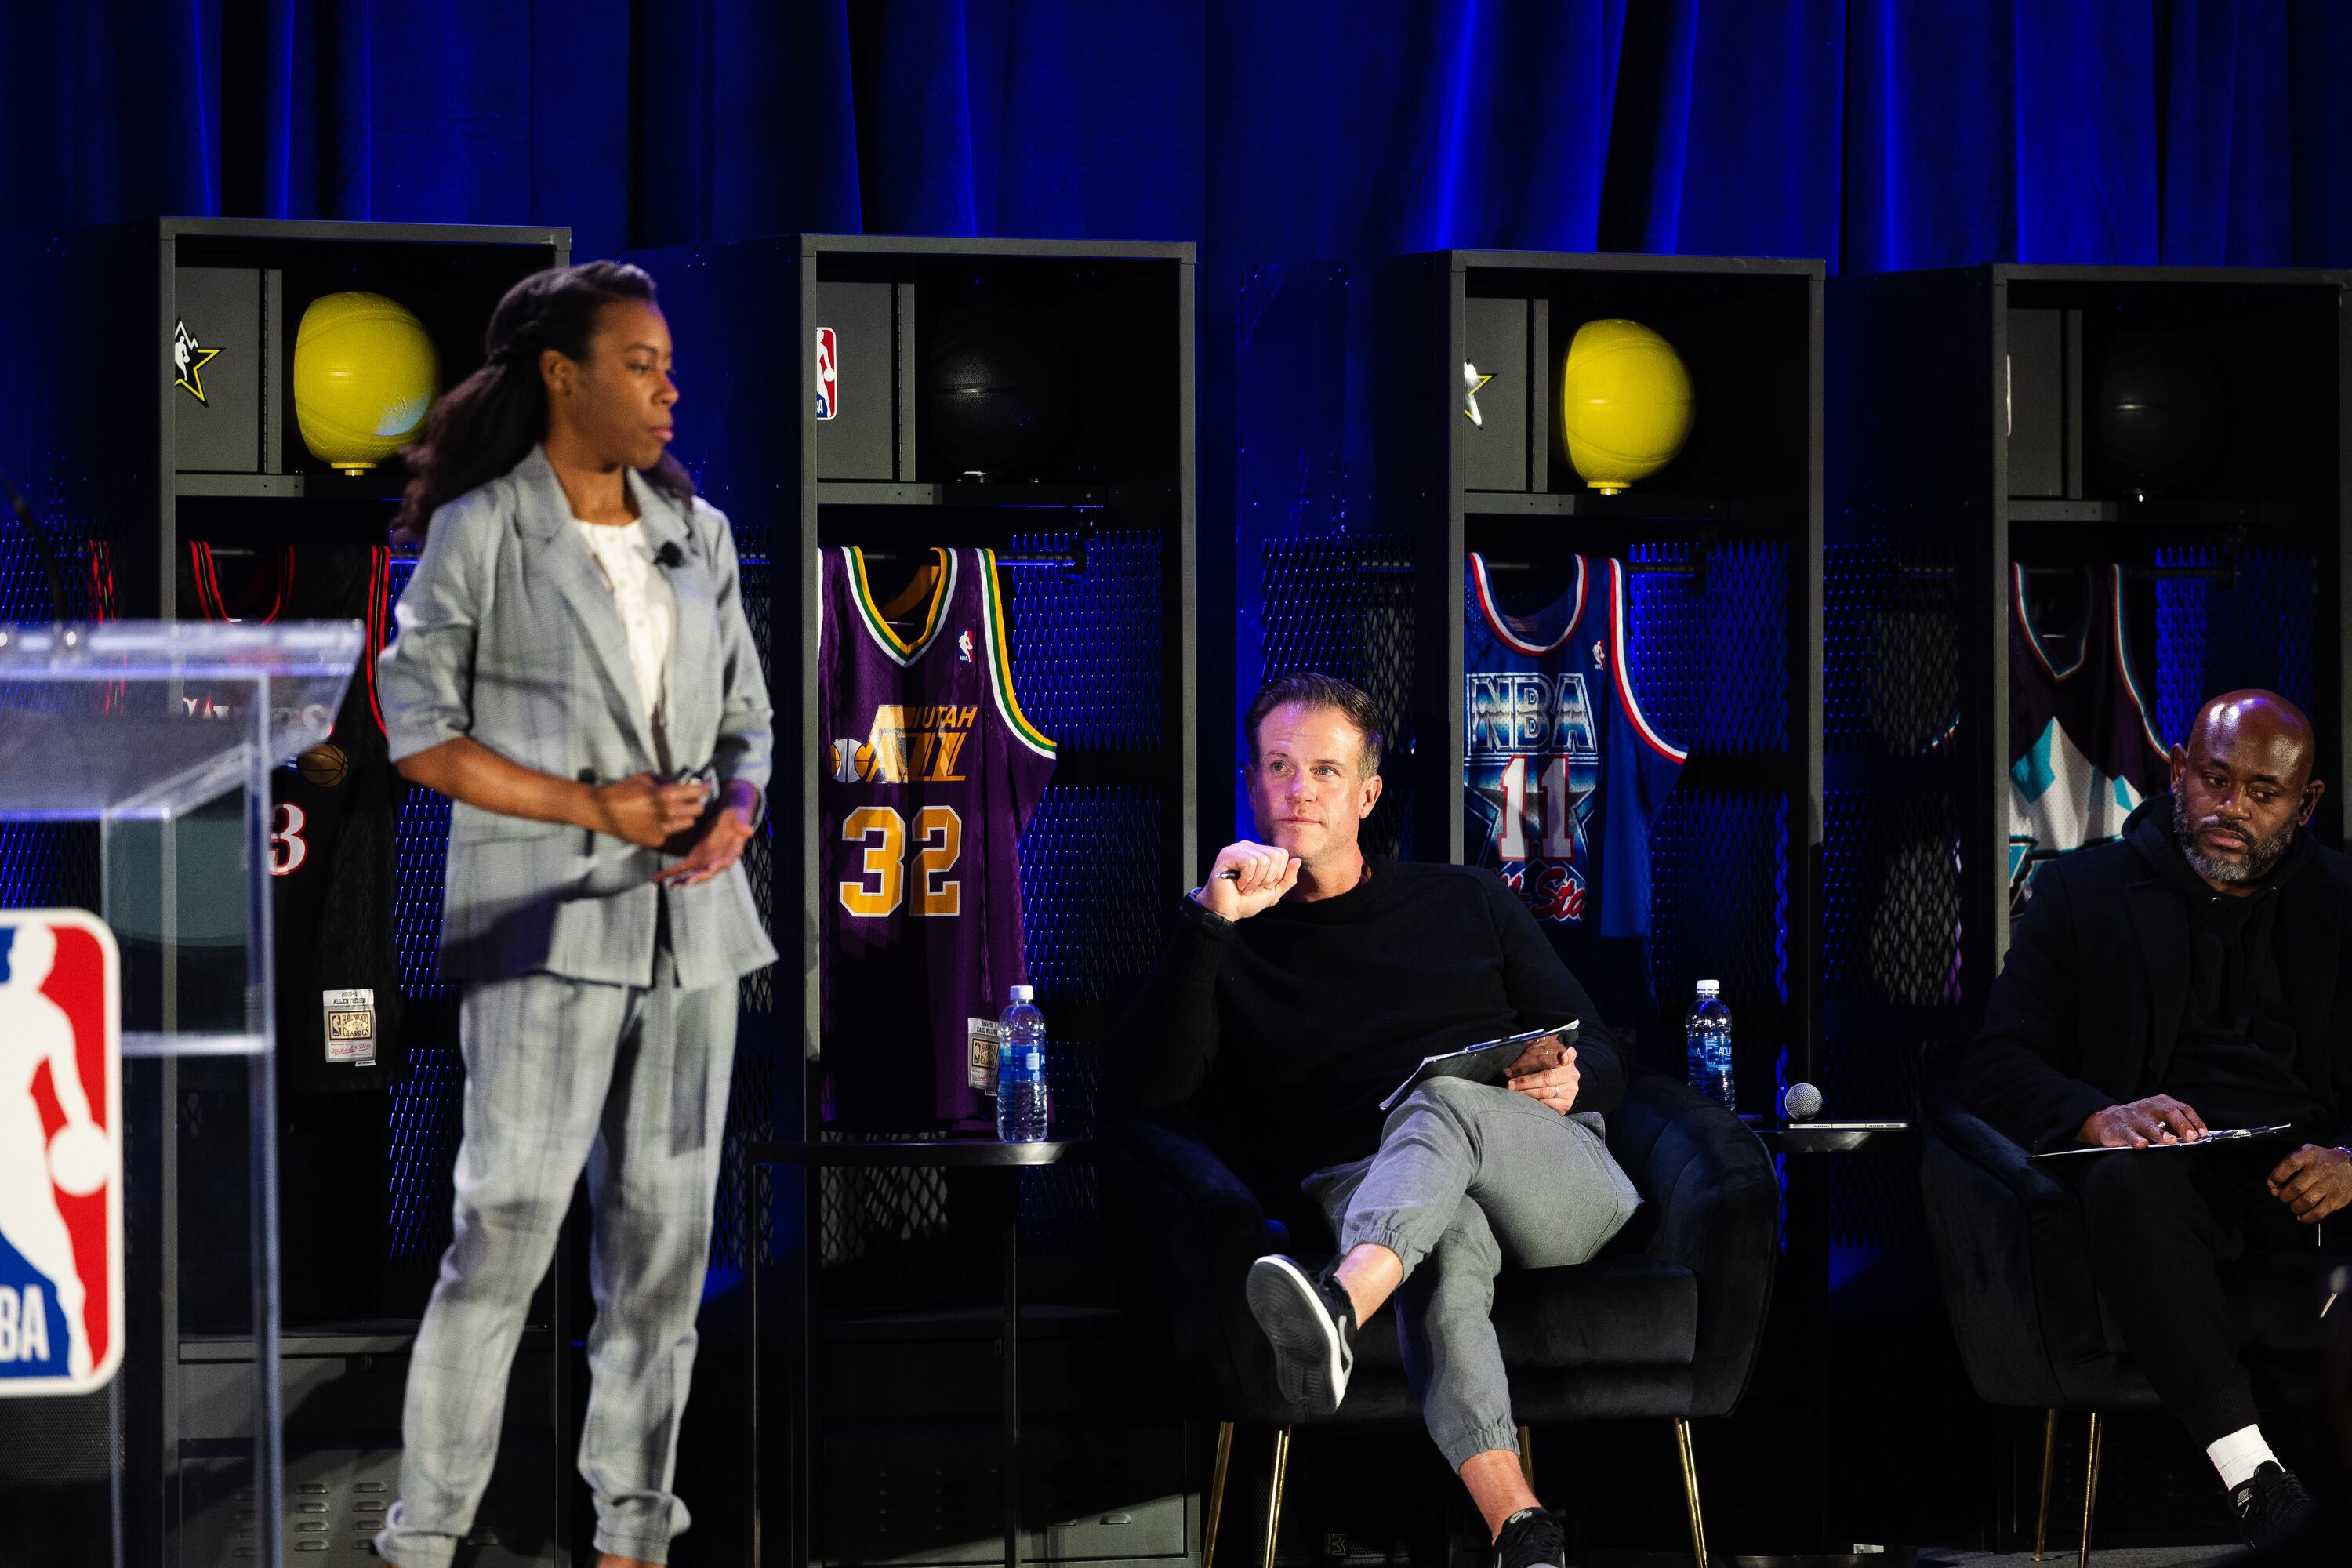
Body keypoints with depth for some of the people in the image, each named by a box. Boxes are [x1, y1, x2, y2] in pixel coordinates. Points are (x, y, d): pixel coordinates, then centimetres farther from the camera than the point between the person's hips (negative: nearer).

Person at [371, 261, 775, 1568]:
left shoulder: (697, 533, 11)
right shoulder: (480, 531, -3)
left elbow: (747, 718, 15)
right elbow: (420, 730, -6)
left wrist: (736, 811, -7)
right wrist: (594, 807, -13)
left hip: (688, 921, 5)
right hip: (546, 919, -5)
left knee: (666, 1227, 5)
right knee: (509, 1223, -9)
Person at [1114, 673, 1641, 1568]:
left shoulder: (1466, 903, 24)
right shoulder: (1236, 948, 19)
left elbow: (1602, 1061, 21)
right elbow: (1148, 1088, -1)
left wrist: (1570, 1080, -5)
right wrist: (1210, 921, -8)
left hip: (1558, 1179, 1)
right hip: (1359, 1187, -1)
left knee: (1443, 1098, -36)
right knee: (1445, 1243, -40)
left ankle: (1337, 1310, -68)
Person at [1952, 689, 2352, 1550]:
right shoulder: (2084, 891, 15)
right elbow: (1992, 1066, 6)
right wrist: (2100, 1117, -16)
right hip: (2174, 1173, -1)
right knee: (2127, 1181, -38)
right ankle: (2255, 1481, -45)